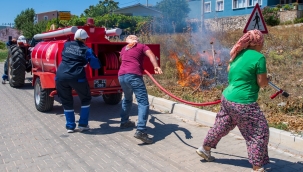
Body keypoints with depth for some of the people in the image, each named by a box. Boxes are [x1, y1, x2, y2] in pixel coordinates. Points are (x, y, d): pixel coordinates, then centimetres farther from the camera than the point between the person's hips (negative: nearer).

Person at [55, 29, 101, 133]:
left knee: (66, 102, 19)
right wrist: (85, 62, 26)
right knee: (86, 99, 19)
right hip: (77, 77, -3)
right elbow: (96, 65, 6)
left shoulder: (66, 45, 16)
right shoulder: (86, 50, 6)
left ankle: (70, 126, 21)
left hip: (61, 76, 3)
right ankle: (83, 124, 18)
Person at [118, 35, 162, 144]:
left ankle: (124, 122, 42)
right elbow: (151, 55, -6)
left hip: (121, 76, 7)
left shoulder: (124, 49, 29)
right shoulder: (142, 46, 15)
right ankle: (140, 131, -25)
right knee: (143, 102, -11)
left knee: (127, 99, 30)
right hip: (134, 75, -6)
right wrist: (156, 67, -23)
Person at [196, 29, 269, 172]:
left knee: (221, 126, 25)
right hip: (243, 103, -8)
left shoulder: (239, 54, 8)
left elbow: (229, 70, 24)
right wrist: (266, 78, 11)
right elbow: (262, 83, -10)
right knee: (259, 133, 7)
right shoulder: (259, 57, -14)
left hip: (227, 98, 8)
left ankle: (204, 149, 41)